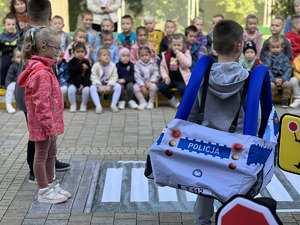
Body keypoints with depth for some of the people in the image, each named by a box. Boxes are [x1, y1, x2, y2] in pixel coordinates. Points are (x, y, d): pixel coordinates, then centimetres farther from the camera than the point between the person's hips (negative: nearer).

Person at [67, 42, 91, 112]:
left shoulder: (86, 62, 3)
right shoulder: (71, 62, 2)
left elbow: (88, 75, -2)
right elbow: (70, 70, -18)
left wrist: (84, 84, -14)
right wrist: (81, 67, -18)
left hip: (83, 83, 0)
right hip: (73, 82, 0)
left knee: (86, 90, -29)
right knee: (71, 89, -30)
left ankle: (83, 105, -5)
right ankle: (73, 105, -7)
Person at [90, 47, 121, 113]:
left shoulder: (112, 65, -3)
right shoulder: (96, 66, -7)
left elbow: (114, 77, -7)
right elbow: (94, 78, -11)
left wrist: (109, 86, -22)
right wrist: (100, 86, -24)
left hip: (109, 84, 1)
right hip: (99, 84, -1)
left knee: (118, 86, -26)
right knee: (92, 88, -32)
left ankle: (113, 105, -17)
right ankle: (98, 106, -31)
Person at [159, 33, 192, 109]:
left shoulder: (186, 54, -1)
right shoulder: (166, 54, 7)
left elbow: (187, 64, -20)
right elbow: (162, 66, 11)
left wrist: (178, 54, -22)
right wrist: (165, 76, -5)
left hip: (181, 79, -4)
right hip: (170, 79, 4)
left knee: (182, 89, -33)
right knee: (161, 86, -21)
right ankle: (172, 100, 6)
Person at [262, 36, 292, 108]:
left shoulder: (284, 58, 10)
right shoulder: (268, 58, 5)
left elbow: (288, 69, 3)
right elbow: (267, 70, -5)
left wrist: (282, 79, -12)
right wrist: (274, 79, -17)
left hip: (283, 78, 2)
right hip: (272, 78, -2)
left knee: (288, 84, -28)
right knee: (271, 85, -32)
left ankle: (285, 100, -9)